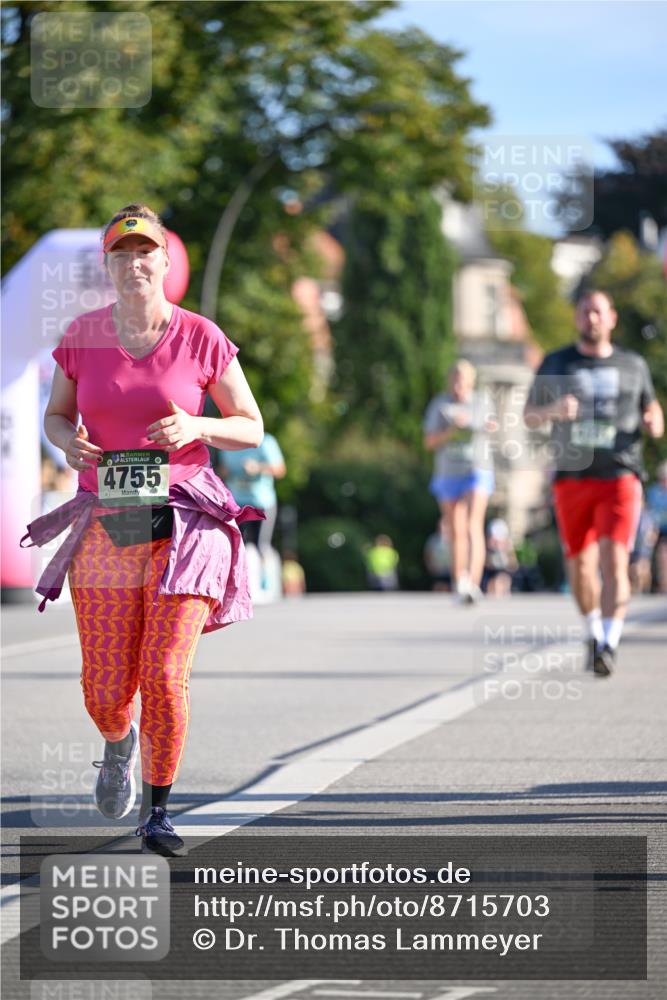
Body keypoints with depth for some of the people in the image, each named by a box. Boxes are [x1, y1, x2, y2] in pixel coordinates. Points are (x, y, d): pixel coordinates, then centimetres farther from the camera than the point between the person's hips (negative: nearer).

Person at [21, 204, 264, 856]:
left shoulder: (200, 338, -1)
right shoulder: (82, 337, 4)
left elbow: (251, 428, 5)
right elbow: (55, 416, 16)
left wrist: (195, 427, -14)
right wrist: (68, 442, -7)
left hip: (182, 523, -1)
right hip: (105, 525, 2)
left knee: (164, 675, -11)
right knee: (105, 691, -2)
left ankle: (157, 814, 8)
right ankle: (118, 745, 37)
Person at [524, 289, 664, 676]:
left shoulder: (633, 365, 10)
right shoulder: (556, 364, 9)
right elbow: (529, 416, 11)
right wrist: (553, 411, -11)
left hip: (620, 476, -1)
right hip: (572, 479, 1)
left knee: (614, 561, -16)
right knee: (581, 565, 5)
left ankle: (609, 644, -19)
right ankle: (594, 629, 29)